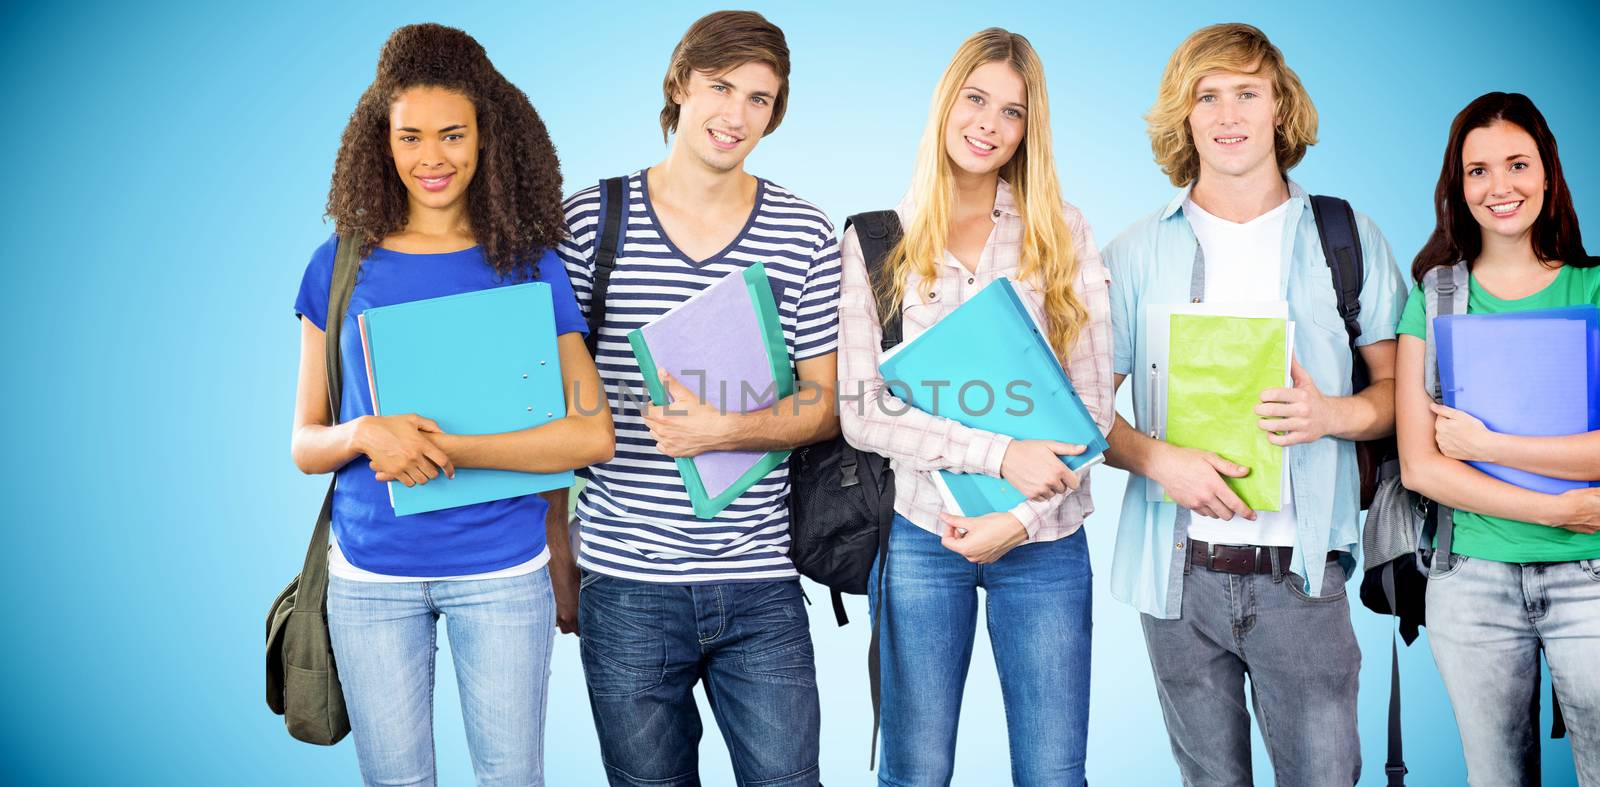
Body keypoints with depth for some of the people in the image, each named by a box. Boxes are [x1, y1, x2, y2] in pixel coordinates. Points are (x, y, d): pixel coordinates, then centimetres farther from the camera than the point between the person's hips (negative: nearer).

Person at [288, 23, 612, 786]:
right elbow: (304, 445, 3)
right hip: (370, 574, 1)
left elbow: (593, 434, -12)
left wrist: (445, 450, -20)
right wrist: (366, 434, -20)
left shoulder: (529, 266, -3)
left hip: (502, 571, -1)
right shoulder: (340, 267, 1)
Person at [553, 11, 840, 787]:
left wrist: (727, 429, -16)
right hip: (626, 584, 0)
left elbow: (825, 406, 4)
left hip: (761, 585, 1)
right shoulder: (589, 220, 1)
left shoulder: (806, 234, 3)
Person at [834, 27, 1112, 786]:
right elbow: (861, 412, -8)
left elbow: (1092, 401, 0)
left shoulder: (1063, 235, 4)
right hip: (921, 534, -1)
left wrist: (1020, 519, -10)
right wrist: (999, 453, -17)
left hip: (1045, 541, 1)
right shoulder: (875, 240, 0)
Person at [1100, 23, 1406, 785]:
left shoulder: (1348, 239, 5)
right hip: (1178, 573, 1)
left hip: (1301, 571, -1)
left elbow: (1401, 386, 7)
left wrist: (1333, 415, -14)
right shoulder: (1137, 253, 6)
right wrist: (1158, 458, -14)